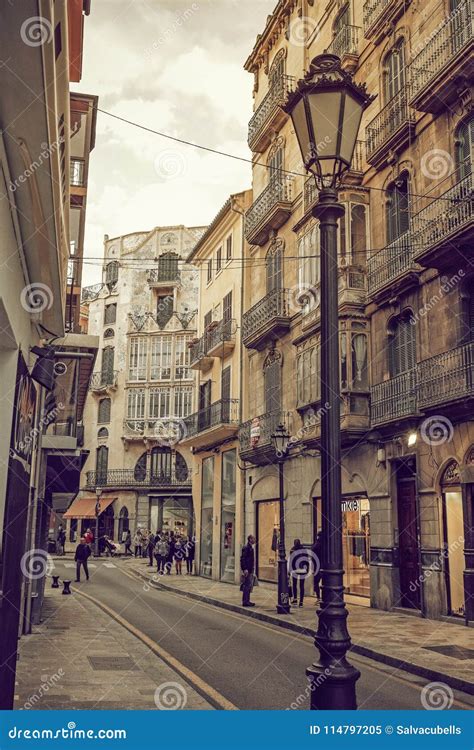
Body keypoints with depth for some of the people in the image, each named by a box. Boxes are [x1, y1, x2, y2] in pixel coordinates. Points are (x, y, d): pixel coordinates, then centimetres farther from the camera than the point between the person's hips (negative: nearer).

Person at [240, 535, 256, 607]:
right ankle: (245, 602, -4)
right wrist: (245, 569, -23)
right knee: (247, 585, -7)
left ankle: (247, 601, 20)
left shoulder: (250, 547, 16)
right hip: (247, 570, -10)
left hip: (250, 570, 10)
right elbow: (243, 558, -19)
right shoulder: (246, 547, -14)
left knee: (249, 586, 13)